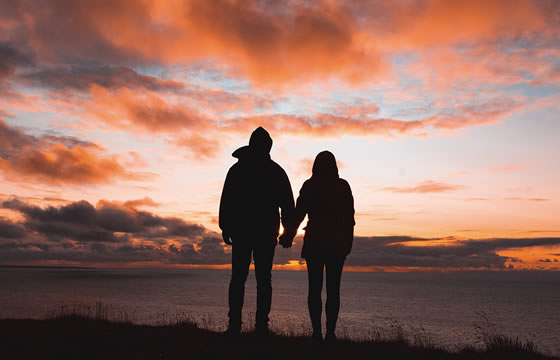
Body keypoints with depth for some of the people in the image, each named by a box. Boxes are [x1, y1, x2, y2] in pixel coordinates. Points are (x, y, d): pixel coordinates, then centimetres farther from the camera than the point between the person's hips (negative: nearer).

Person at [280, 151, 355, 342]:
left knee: (315, 288, 5)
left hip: (314, 243, -1)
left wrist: (288, 236, 6)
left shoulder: (309, 186, -1)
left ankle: (317, 332, 2)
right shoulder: (343, 186, 3)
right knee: (333, 289, 4)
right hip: (337, 243, 1)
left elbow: (299, 213, -4)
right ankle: (330, 332, 0)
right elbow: (349, 216, 3)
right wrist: (348, 242, 11)